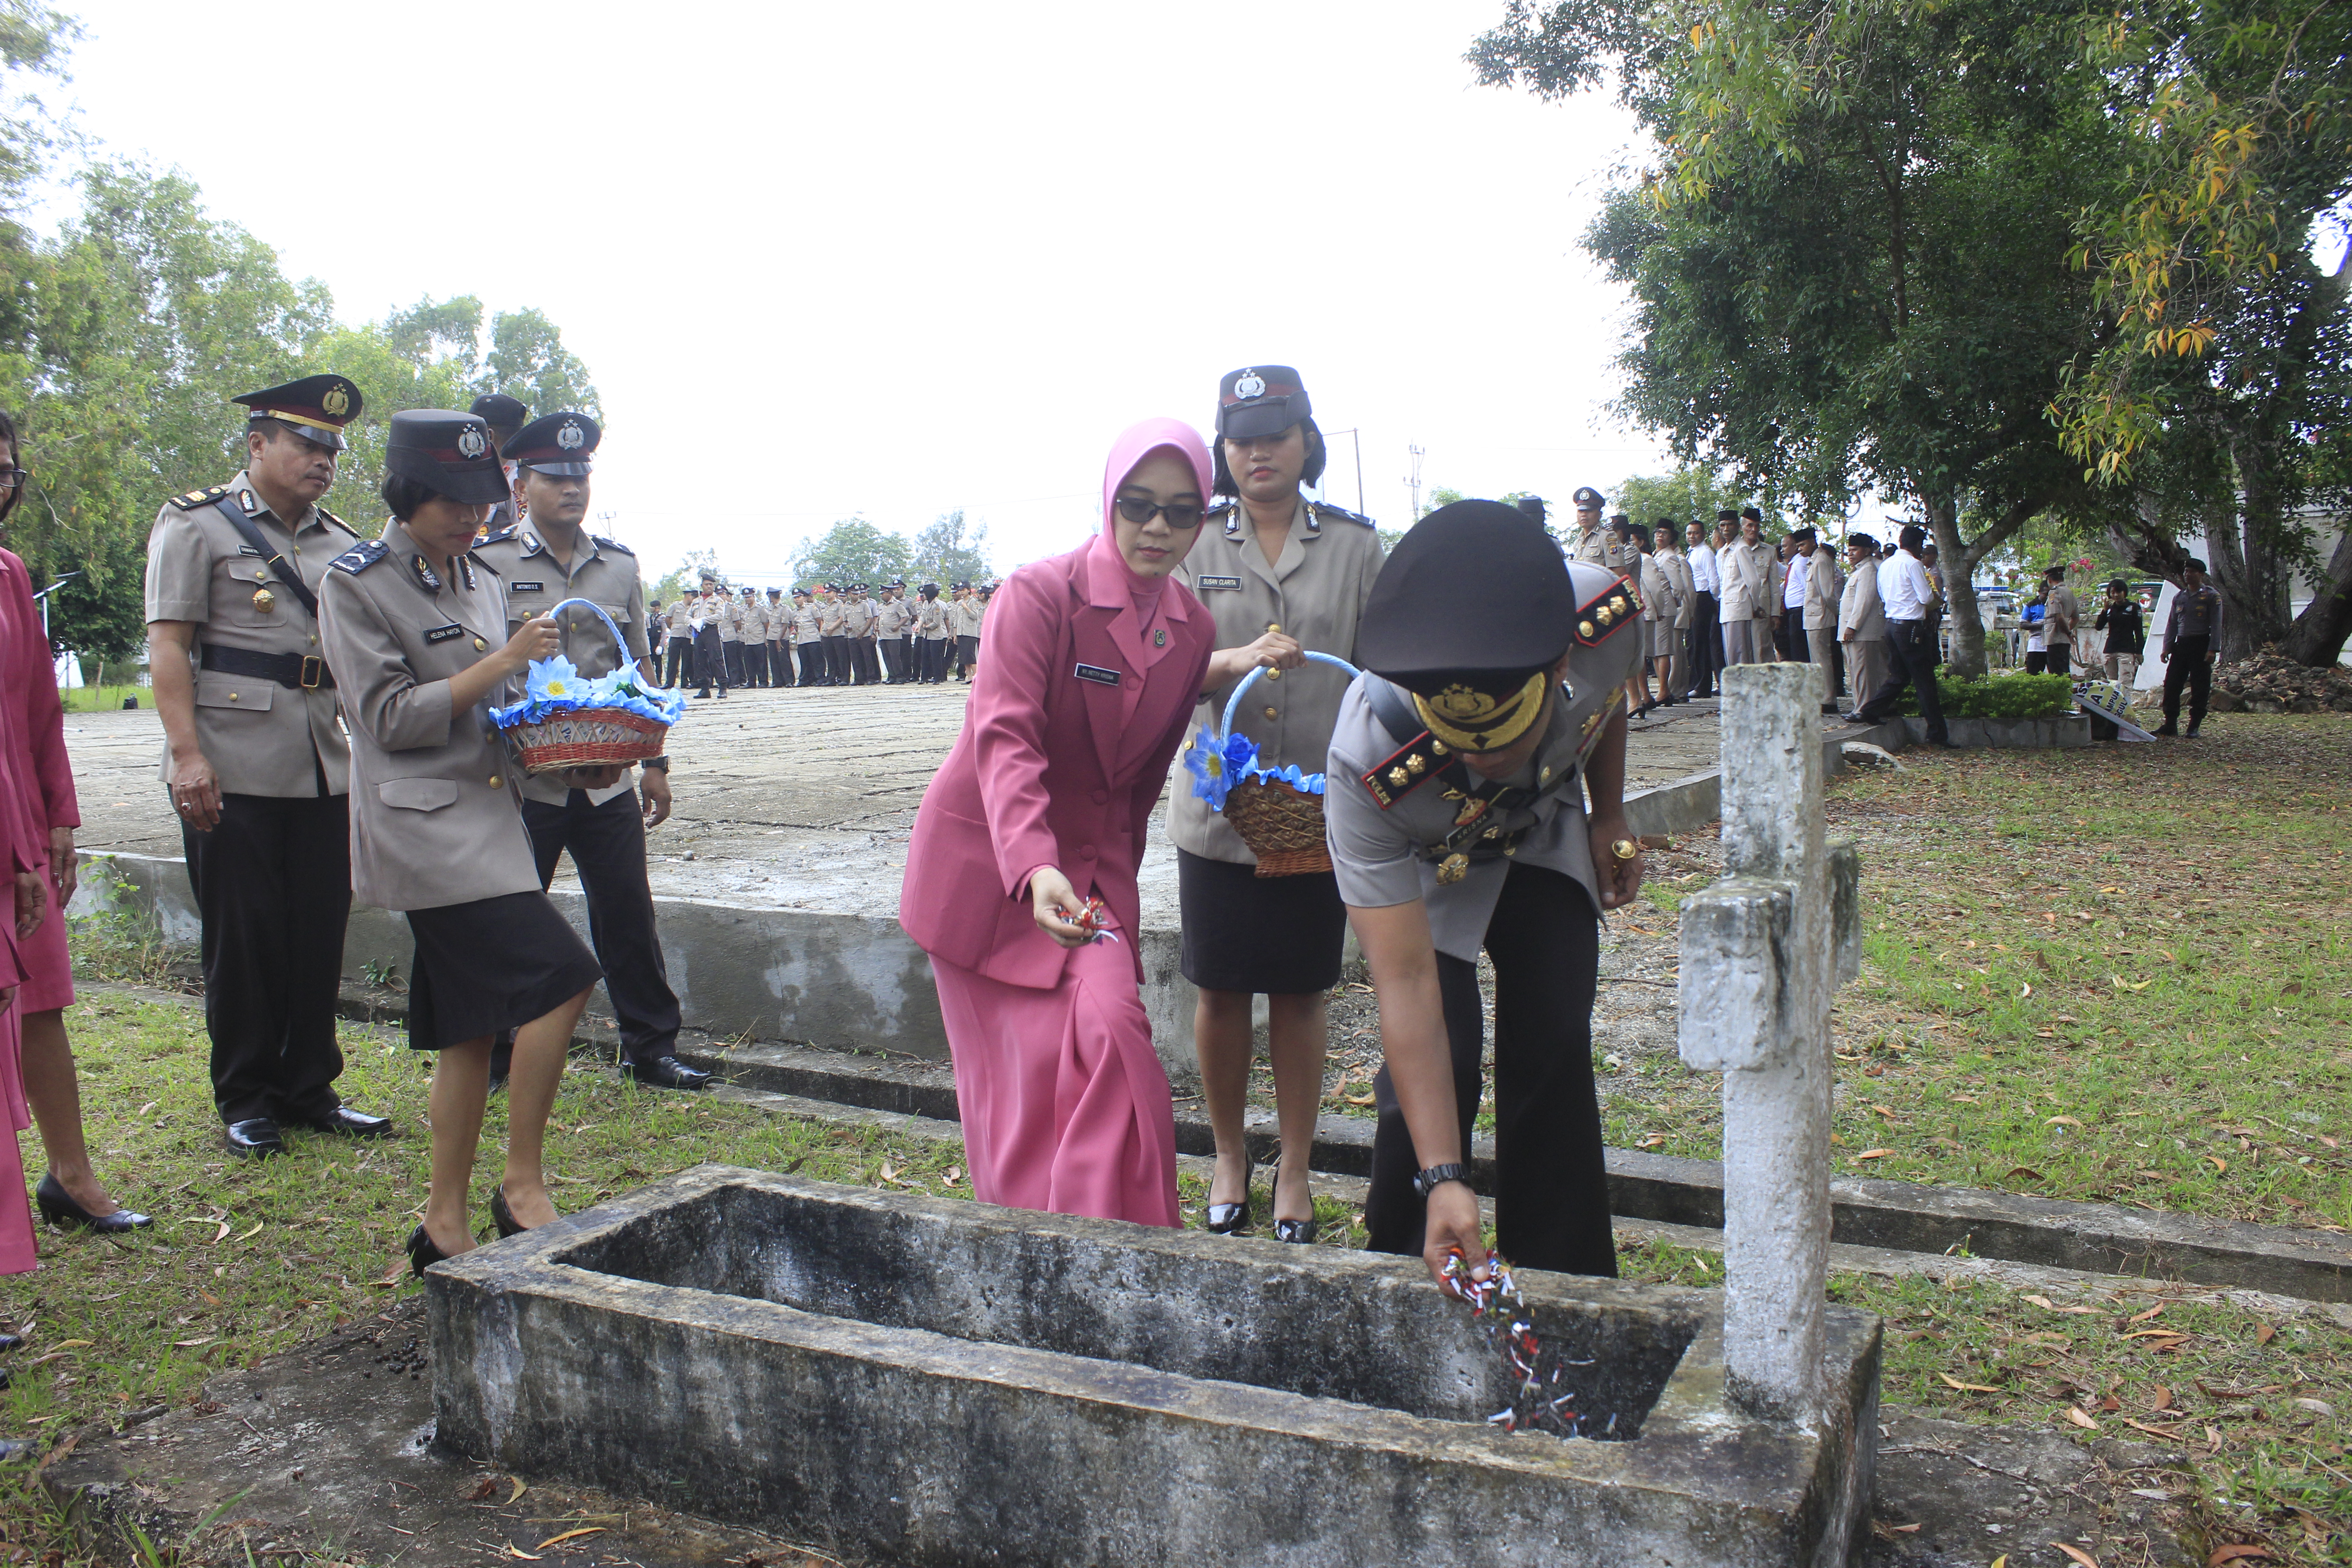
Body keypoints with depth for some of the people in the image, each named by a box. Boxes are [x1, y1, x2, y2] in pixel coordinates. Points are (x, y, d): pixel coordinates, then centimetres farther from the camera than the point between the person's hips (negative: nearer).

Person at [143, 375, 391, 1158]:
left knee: (321, 931, 7)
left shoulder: (339, 542, 16)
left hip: (324, 766, 5)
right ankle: (246, 1102, 15)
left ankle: (310, 1088, 20)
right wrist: (186, 753, -15)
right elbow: (167, 644, -6)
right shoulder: (197, 524, 0)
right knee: (243, 938, 2)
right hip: (234, 771, -5)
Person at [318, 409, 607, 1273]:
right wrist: (500, 664, -16)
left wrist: (575, 758, 7)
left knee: (472, 1030, 9)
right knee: (561, 975, -18)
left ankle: (445, 1227, 19)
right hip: (424, 827, -8)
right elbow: (388, 717, -13)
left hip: (490, 817, 8)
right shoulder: (356, 584, -6)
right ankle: (523, 1187, -4)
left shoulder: (483, 581, 16)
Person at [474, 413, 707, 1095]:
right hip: (521, 780, -3)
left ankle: (651, 1047, 16)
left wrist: (655, 762, 11)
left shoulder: (620, 565, 10)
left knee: (629, 915, 5)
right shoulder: (488, 563, -2)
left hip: (610, 780, 3)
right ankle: (492, 1057, 21)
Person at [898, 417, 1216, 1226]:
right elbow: (1004, 736, -29)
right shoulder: (1041, 594, -17)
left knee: (1108, 1025, -14)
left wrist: (1115, 875, 11)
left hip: (1092, 857, 4)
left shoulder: (1194, 630, 0)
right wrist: (1033, 868, -42)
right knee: (1015, 1062, 2)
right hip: (988, 854, -3)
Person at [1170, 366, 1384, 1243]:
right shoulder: (1195, 544, 3)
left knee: (1299, 996, 8)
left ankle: (1295, 1173, 24)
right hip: (1219, 808, 0)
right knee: (1221, 992, 9)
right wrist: (1237, 660, -24)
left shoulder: (1354, 546, 3)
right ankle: (1229, 1160, 29)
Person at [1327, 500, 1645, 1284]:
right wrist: (1444, 1178, -41)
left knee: (1556, 1051, -4)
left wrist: (1609, 816, 4)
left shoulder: (1606, 614, -35)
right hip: (1423, 865, -3)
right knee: (1437, 1051, -17)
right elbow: (1406, 984, -40)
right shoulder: (1367, 765, -44)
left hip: (1547, 832, 3)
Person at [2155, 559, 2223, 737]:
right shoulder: (2179, 597, 14)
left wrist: (2212, 650, -15)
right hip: (2181, 644, 5)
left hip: (2201, 645, -5)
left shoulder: (2211, 596, -1)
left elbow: (2216, 625, -7)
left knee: (2200, 688, -1)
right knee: (2171, 684, 1)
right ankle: (2170, 724, 7)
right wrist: (2167, 647, 6)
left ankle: (2194, 727, 5)